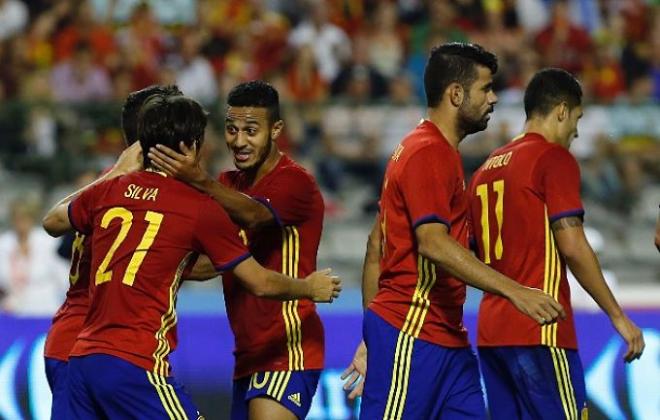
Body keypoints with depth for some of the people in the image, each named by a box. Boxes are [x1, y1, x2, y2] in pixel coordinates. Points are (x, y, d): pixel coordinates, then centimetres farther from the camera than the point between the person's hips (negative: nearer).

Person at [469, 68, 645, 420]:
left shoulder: (487, 168, 17)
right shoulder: (554, 158, -5)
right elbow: (572, 246, -13)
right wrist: (619, 317, -9)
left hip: (491, 332, 8)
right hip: (539, 333, -8)